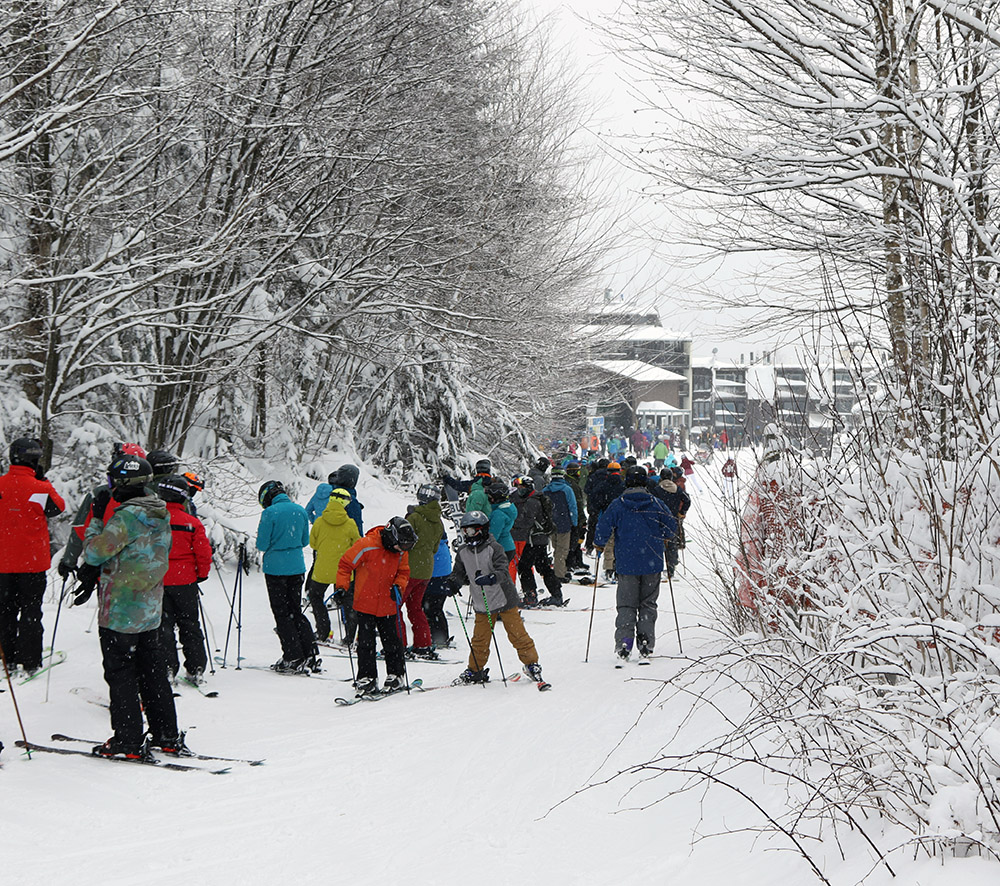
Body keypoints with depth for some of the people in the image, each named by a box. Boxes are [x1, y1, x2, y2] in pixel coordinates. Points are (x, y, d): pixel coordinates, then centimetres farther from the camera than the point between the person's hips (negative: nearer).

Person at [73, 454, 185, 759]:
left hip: (120, 610, -8)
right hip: (151, 608, 8)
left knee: (120, 672, 1)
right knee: (152, 670, 15)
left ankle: (128, 741, 3)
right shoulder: (161, 516, 7)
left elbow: (96, 552, -20)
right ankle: (167, 736, 19)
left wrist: (94, 527, 1)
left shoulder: (127, 517, -21)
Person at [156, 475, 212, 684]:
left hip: (158, 581, 0)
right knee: (190, 625, 11)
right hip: (185, 581, 0)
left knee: (163, 625, 7)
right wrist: (202, 575, 10)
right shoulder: (192, 523, -7)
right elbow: (204, 552, -6)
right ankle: (196, 669, 13)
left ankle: (167, 669, 1)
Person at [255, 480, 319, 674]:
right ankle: (311, 656, 11)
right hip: (297, 567, 5)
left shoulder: (270, 513, -14)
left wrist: (273, 545, 9)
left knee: (281, 613, 3)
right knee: (296, 610, 15)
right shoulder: (300, 510, 4)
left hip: (276, 568, -5)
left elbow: (262, 544, -13)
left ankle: (294, 659, 1)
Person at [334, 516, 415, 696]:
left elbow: (403, 572, 13)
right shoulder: (366, 545, -17)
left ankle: (396, 675, 21)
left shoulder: (401, 551, -1)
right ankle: (367, 678, 6)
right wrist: (342, 587, -17)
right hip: (365, 603, -3)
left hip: (388, 605, 3)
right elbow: (345, 564, -9)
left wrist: (398, 587, -7)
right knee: (366, 642, -2)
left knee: (392, 641, 7)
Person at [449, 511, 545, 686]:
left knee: (517, 634, 1)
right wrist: (454, 582, -11)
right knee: (480, 639, 8)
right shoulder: (463, 552, 2)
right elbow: (460, 573, 12)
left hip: (504, 599, -4)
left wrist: (491, 578, -43)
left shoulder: (493, 548, -14)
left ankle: (531, 663, 15)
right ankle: (475, 670, 22)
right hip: (481, 604, 4)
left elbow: (503, 571, -23)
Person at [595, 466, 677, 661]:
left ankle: (624, 642, -9)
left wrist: (599, 544, 11)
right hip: (652, 563, 1)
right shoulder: (656, 504, -1)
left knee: (626, 605, 6)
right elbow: (672, 526, 5)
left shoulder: (617, 505, -5)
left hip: (626, 563, -1)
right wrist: (661, 538, 25)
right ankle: (646, 644, 3)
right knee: (648, 604, 11)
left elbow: (604, 528, -8)